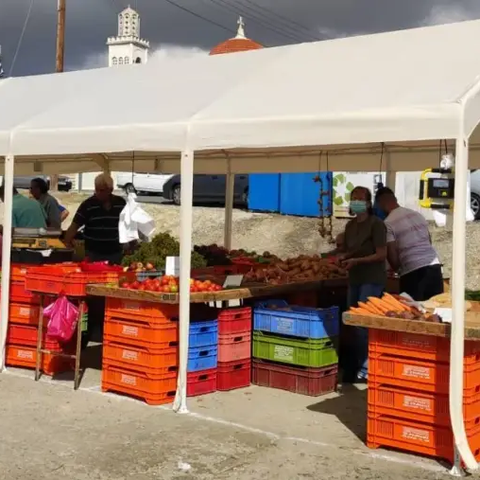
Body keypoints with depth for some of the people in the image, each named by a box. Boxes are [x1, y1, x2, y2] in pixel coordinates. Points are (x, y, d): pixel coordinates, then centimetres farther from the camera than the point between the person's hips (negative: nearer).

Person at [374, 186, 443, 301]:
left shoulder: (388, 223, -5)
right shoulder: (417, 214, 15)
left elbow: (392, 256, -8)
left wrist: (397, 269, 12)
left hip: (412, 272, -6)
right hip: (434, 266, 6)